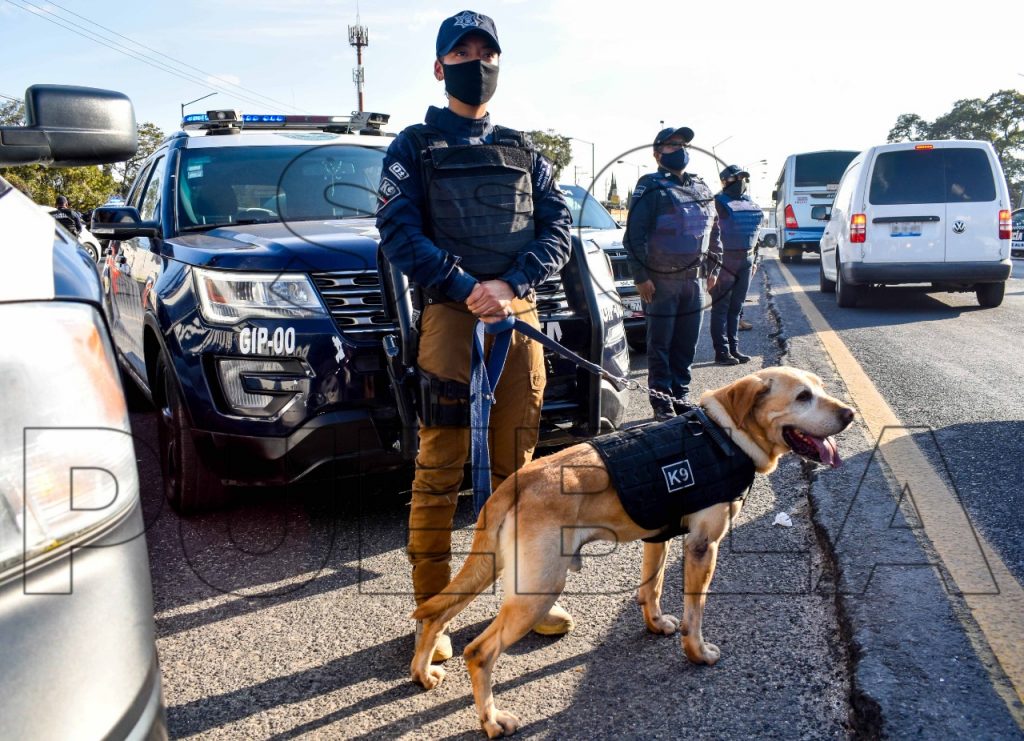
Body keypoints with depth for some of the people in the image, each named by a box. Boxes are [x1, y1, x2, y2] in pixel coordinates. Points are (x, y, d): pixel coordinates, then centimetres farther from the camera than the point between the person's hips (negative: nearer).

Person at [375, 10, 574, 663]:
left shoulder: (522, 152, 20)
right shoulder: (416, 146, 10)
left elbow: (558, 228, 9)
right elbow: (398, 231, -3)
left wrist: (510, 284, -9)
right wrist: (468, 289, -16)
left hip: (519, 315, 3)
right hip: (451, 313, -3)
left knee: (516, 463, 9)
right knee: (440, 467, -4)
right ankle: (432, 611, 5)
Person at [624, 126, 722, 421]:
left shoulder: (701, 188, 15)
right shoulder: (650, 187, -6)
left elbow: (713, 230, 22)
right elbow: (634, 234, -11)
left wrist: (713, 267, 17)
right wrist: (640, 276, -15)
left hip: (693, 279, 6)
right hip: (661, 281, -6)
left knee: (687, 344, 10)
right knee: (660, 345, 0)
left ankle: (681, 395, 22)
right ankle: (662, 403, 6)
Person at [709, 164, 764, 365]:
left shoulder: (750, 203, 16)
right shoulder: (719, 202, -7)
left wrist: (754, 258, 20)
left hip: (746, 259, 7)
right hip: (726, 259, -7)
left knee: (736, 307, 11)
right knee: (721, 306, -3)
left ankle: (733, 348, 18)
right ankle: (722, 351, 0)